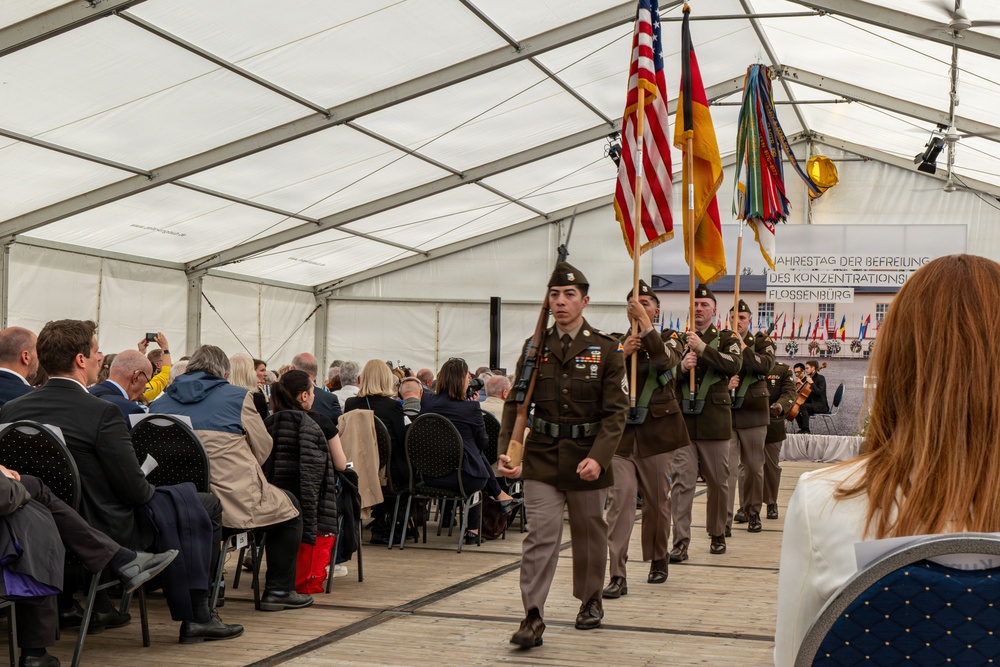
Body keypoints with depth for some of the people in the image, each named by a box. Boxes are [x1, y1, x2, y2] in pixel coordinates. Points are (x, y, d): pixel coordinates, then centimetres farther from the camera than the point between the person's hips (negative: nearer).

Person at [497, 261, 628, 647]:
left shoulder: (606, 350, -2)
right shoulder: (535, 347, 5)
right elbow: (515, 402, 5)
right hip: (542, 454, 1)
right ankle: (533, 617, -9)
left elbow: (615, 411, -6)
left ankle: (591, 601, 35)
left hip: (586, 457, 0)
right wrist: (505, 451, -8)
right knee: (541, 534, -9)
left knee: (589, 532, 14)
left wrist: (598, 457, -19)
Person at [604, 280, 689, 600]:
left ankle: (658, 560, 30)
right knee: (620, 498, -11)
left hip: (657, 430, 0)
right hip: (622, 430, 1)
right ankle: (617, 574, -14)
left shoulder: (668, 338, 4)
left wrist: (644, 322, -21)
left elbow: (666, 360, -21)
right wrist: (622, 353, -14)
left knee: (657, 499, 9)